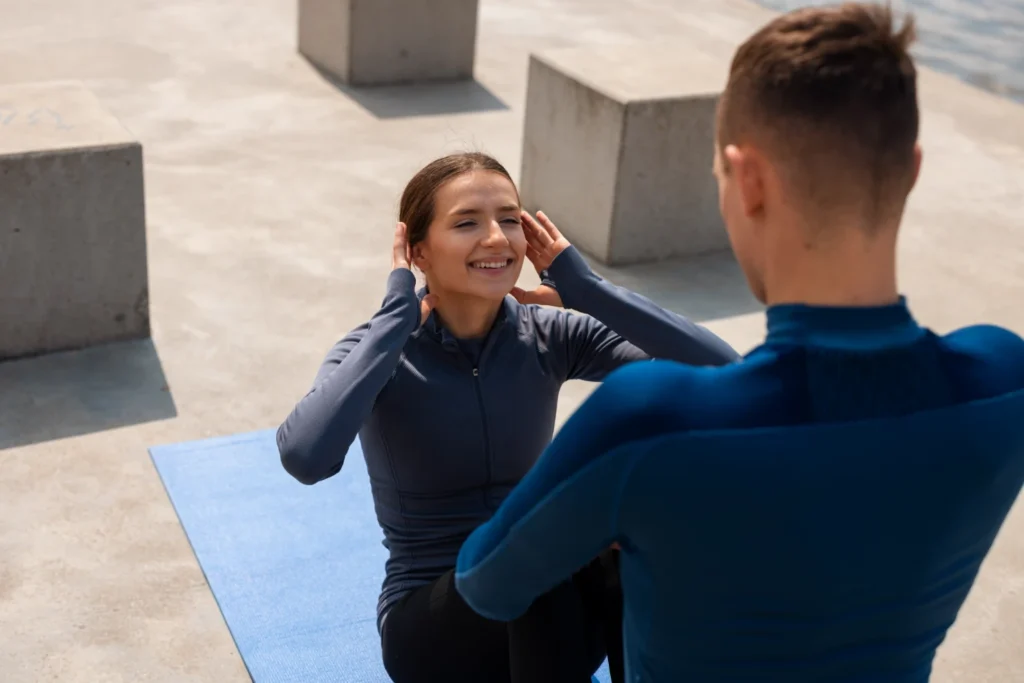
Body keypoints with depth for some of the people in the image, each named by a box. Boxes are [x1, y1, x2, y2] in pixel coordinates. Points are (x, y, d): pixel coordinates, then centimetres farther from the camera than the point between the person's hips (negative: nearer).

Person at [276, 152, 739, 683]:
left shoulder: (550, 336, -6)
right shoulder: (378, 351, -14)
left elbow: (722, 373, -17)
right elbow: (305, 457, -37)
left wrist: (583, 286, -17)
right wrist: (397, 313, -28)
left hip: (540, 609, 3)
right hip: (429, 620, -3)